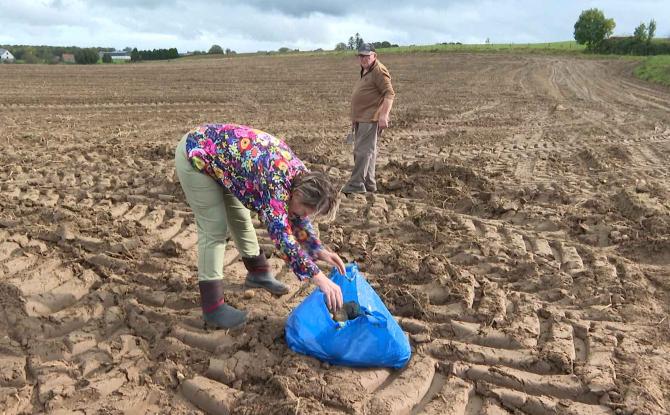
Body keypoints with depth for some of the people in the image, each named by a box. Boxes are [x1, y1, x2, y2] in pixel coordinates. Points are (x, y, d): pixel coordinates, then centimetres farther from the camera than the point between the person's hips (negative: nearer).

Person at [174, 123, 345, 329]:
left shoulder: (299, 174, -7)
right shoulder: (275, 180, -34)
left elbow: (298, 218, 9)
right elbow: (281, 234, -37)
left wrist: (318, 249, 4)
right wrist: (319, 278, -36)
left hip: (217, 154, 9)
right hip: (194, 155, -9)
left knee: (240, 218, 15)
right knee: (214, 229, -11)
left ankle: (258, 273, 34)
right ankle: (212, 308, -5)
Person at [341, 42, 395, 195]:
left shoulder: (379, 71, -10)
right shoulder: (365, 72, 21)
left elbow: (389, 93, -18)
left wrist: (383, 115, -26)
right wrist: (355, 118, 26)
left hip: (371, 119, -10)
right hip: (362, 119, 10)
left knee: (363, 151, -11)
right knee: (368, 151, 13)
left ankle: (356, 185, -10)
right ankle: (369, 184, 20)